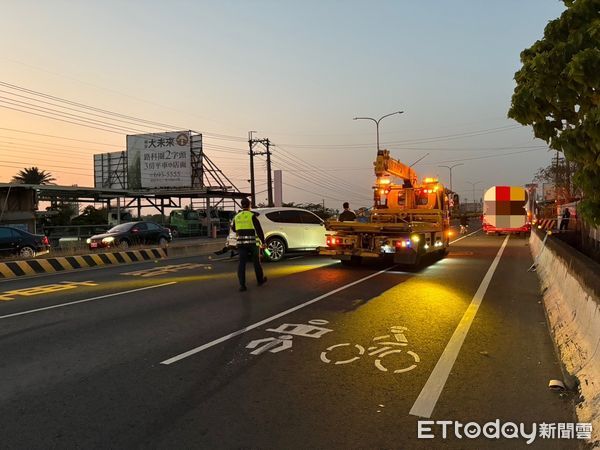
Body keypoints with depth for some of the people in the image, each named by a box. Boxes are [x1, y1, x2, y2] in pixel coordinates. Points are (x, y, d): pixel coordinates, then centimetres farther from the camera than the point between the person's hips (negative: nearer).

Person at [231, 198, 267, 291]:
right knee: (256, 262, 13)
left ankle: (242, 285, -10)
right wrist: (263, 242, -10)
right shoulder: (252, 216, -8)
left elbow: (234, 229, 23)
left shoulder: (237, 216, 8)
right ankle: (260, 280, 30)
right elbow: (259, 230, -14)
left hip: (241, 242, 3)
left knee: (242, 263, 0)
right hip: (253, 242, -3)